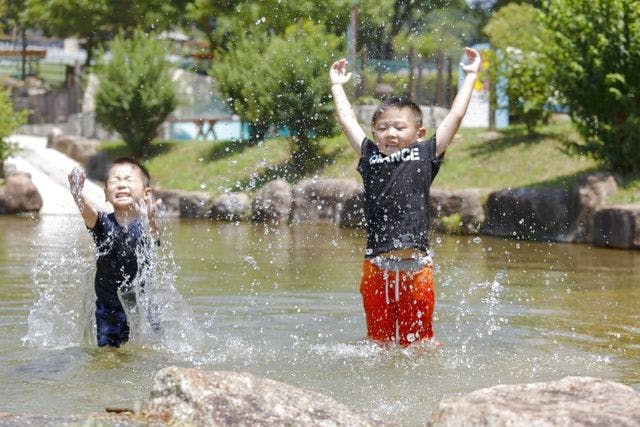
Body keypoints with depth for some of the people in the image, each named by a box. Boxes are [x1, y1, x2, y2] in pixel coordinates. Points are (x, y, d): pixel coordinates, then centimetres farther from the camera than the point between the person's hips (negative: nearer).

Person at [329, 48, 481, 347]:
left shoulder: (426, 155, 6)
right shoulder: (370, 155, 10)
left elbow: (455, 116, 8)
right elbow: (347, 119, 20)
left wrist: (471, 75, 14)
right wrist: (337, 85, 30)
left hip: (416, 265, -1)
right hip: (376, 265, 2)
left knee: (417, 338, 6)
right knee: (378, 335, 10)